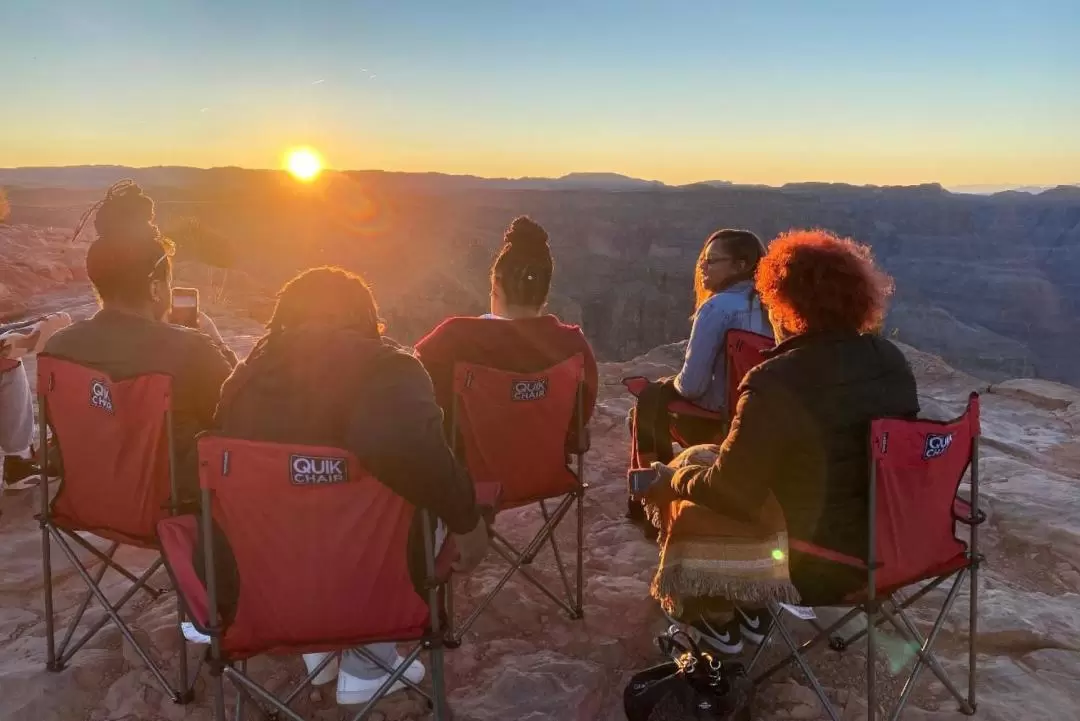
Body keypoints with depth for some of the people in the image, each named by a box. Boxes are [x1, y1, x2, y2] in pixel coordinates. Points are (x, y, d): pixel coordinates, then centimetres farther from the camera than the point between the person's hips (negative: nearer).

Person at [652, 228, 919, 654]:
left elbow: (728, 494, -19)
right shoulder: (891, 361, -3)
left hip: (818, 566, -7)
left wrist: (674, 477, 1)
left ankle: (720, 623, 32)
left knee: (690, 508, 14)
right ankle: (752, 613, 34)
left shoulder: (775, 384, -26)